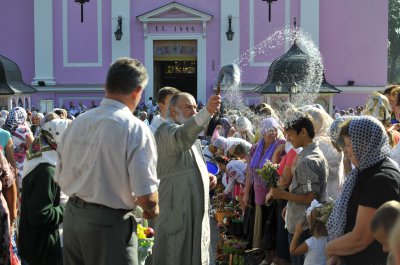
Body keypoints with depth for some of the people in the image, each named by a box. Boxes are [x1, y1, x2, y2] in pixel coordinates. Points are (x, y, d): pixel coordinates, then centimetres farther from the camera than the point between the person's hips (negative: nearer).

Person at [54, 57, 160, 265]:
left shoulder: (77, 122, 3)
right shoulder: (135, 129, -15)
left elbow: (60, 179, 10)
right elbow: (147, 198, -19)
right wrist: (152, 209, 2)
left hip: (72, 215, 6)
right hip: (109, 223, -6)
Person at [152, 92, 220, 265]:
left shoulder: (189, 134, 19)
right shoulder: (166, 130, -12)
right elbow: (182, 137, -36)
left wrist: (206, 177, 5)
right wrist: (207, 112, -50)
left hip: (194, 208, 9)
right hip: (177, 209, -9)